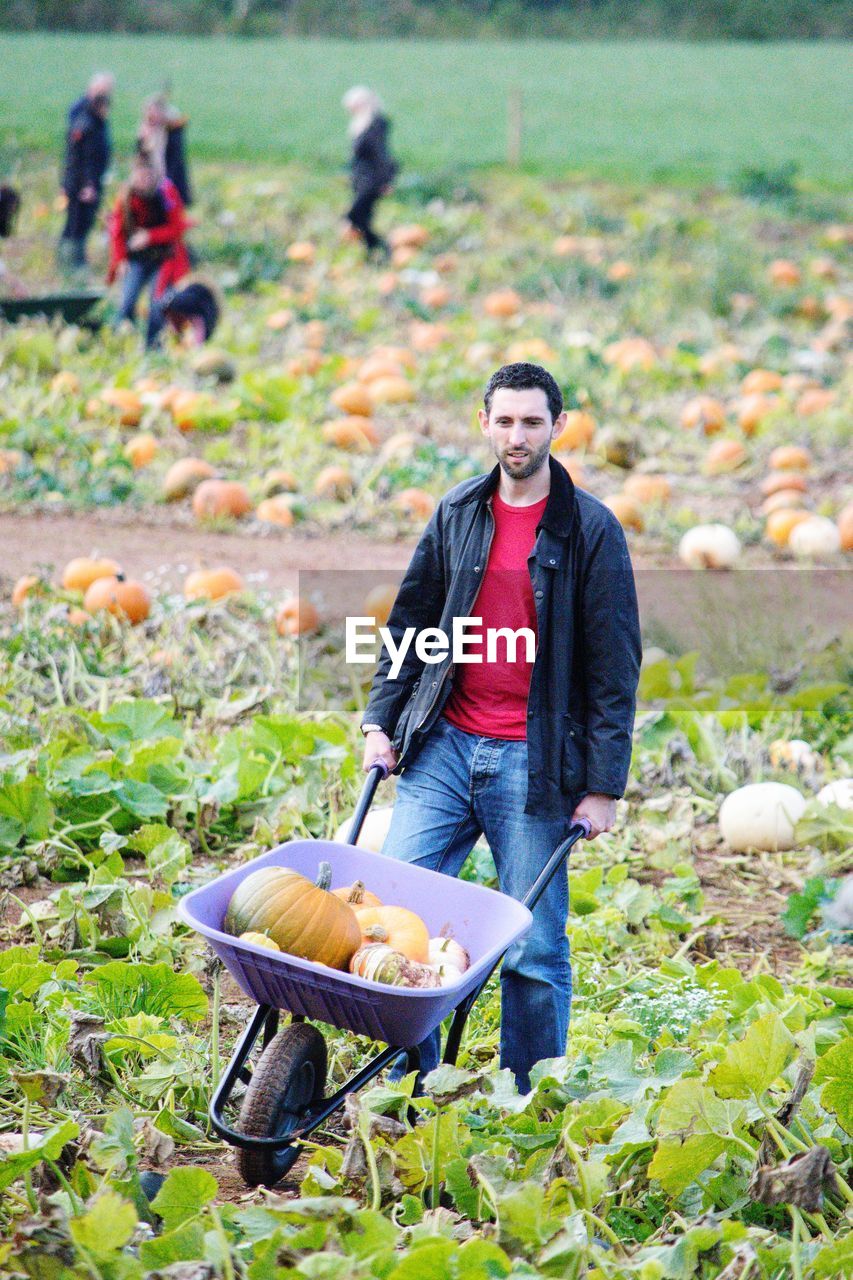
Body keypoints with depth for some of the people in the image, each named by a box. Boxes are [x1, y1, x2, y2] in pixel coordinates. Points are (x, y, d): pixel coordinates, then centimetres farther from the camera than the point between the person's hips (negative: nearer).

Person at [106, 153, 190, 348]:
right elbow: (117, 229, 6)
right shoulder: (127, 195, -4)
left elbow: (177, 228, -10)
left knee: (158, 304, -10)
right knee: (127, 302, -9)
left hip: (164, 259, -2)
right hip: (136, 259, 2)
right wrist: (120, 259, -2)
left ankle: (152, 346, 2)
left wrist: (150, 236, -21)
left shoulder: (167, 193, -11)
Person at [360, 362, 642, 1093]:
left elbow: (615, 667, -3)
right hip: (443, 747, 4)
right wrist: (383, 719, 8)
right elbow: (410, 622, 18)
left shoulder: (590, 530, -2)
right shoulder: (456, 514, 10)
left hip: (534, 763, -4)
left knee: (535, 949, 0)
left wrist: (603, 785, -7)